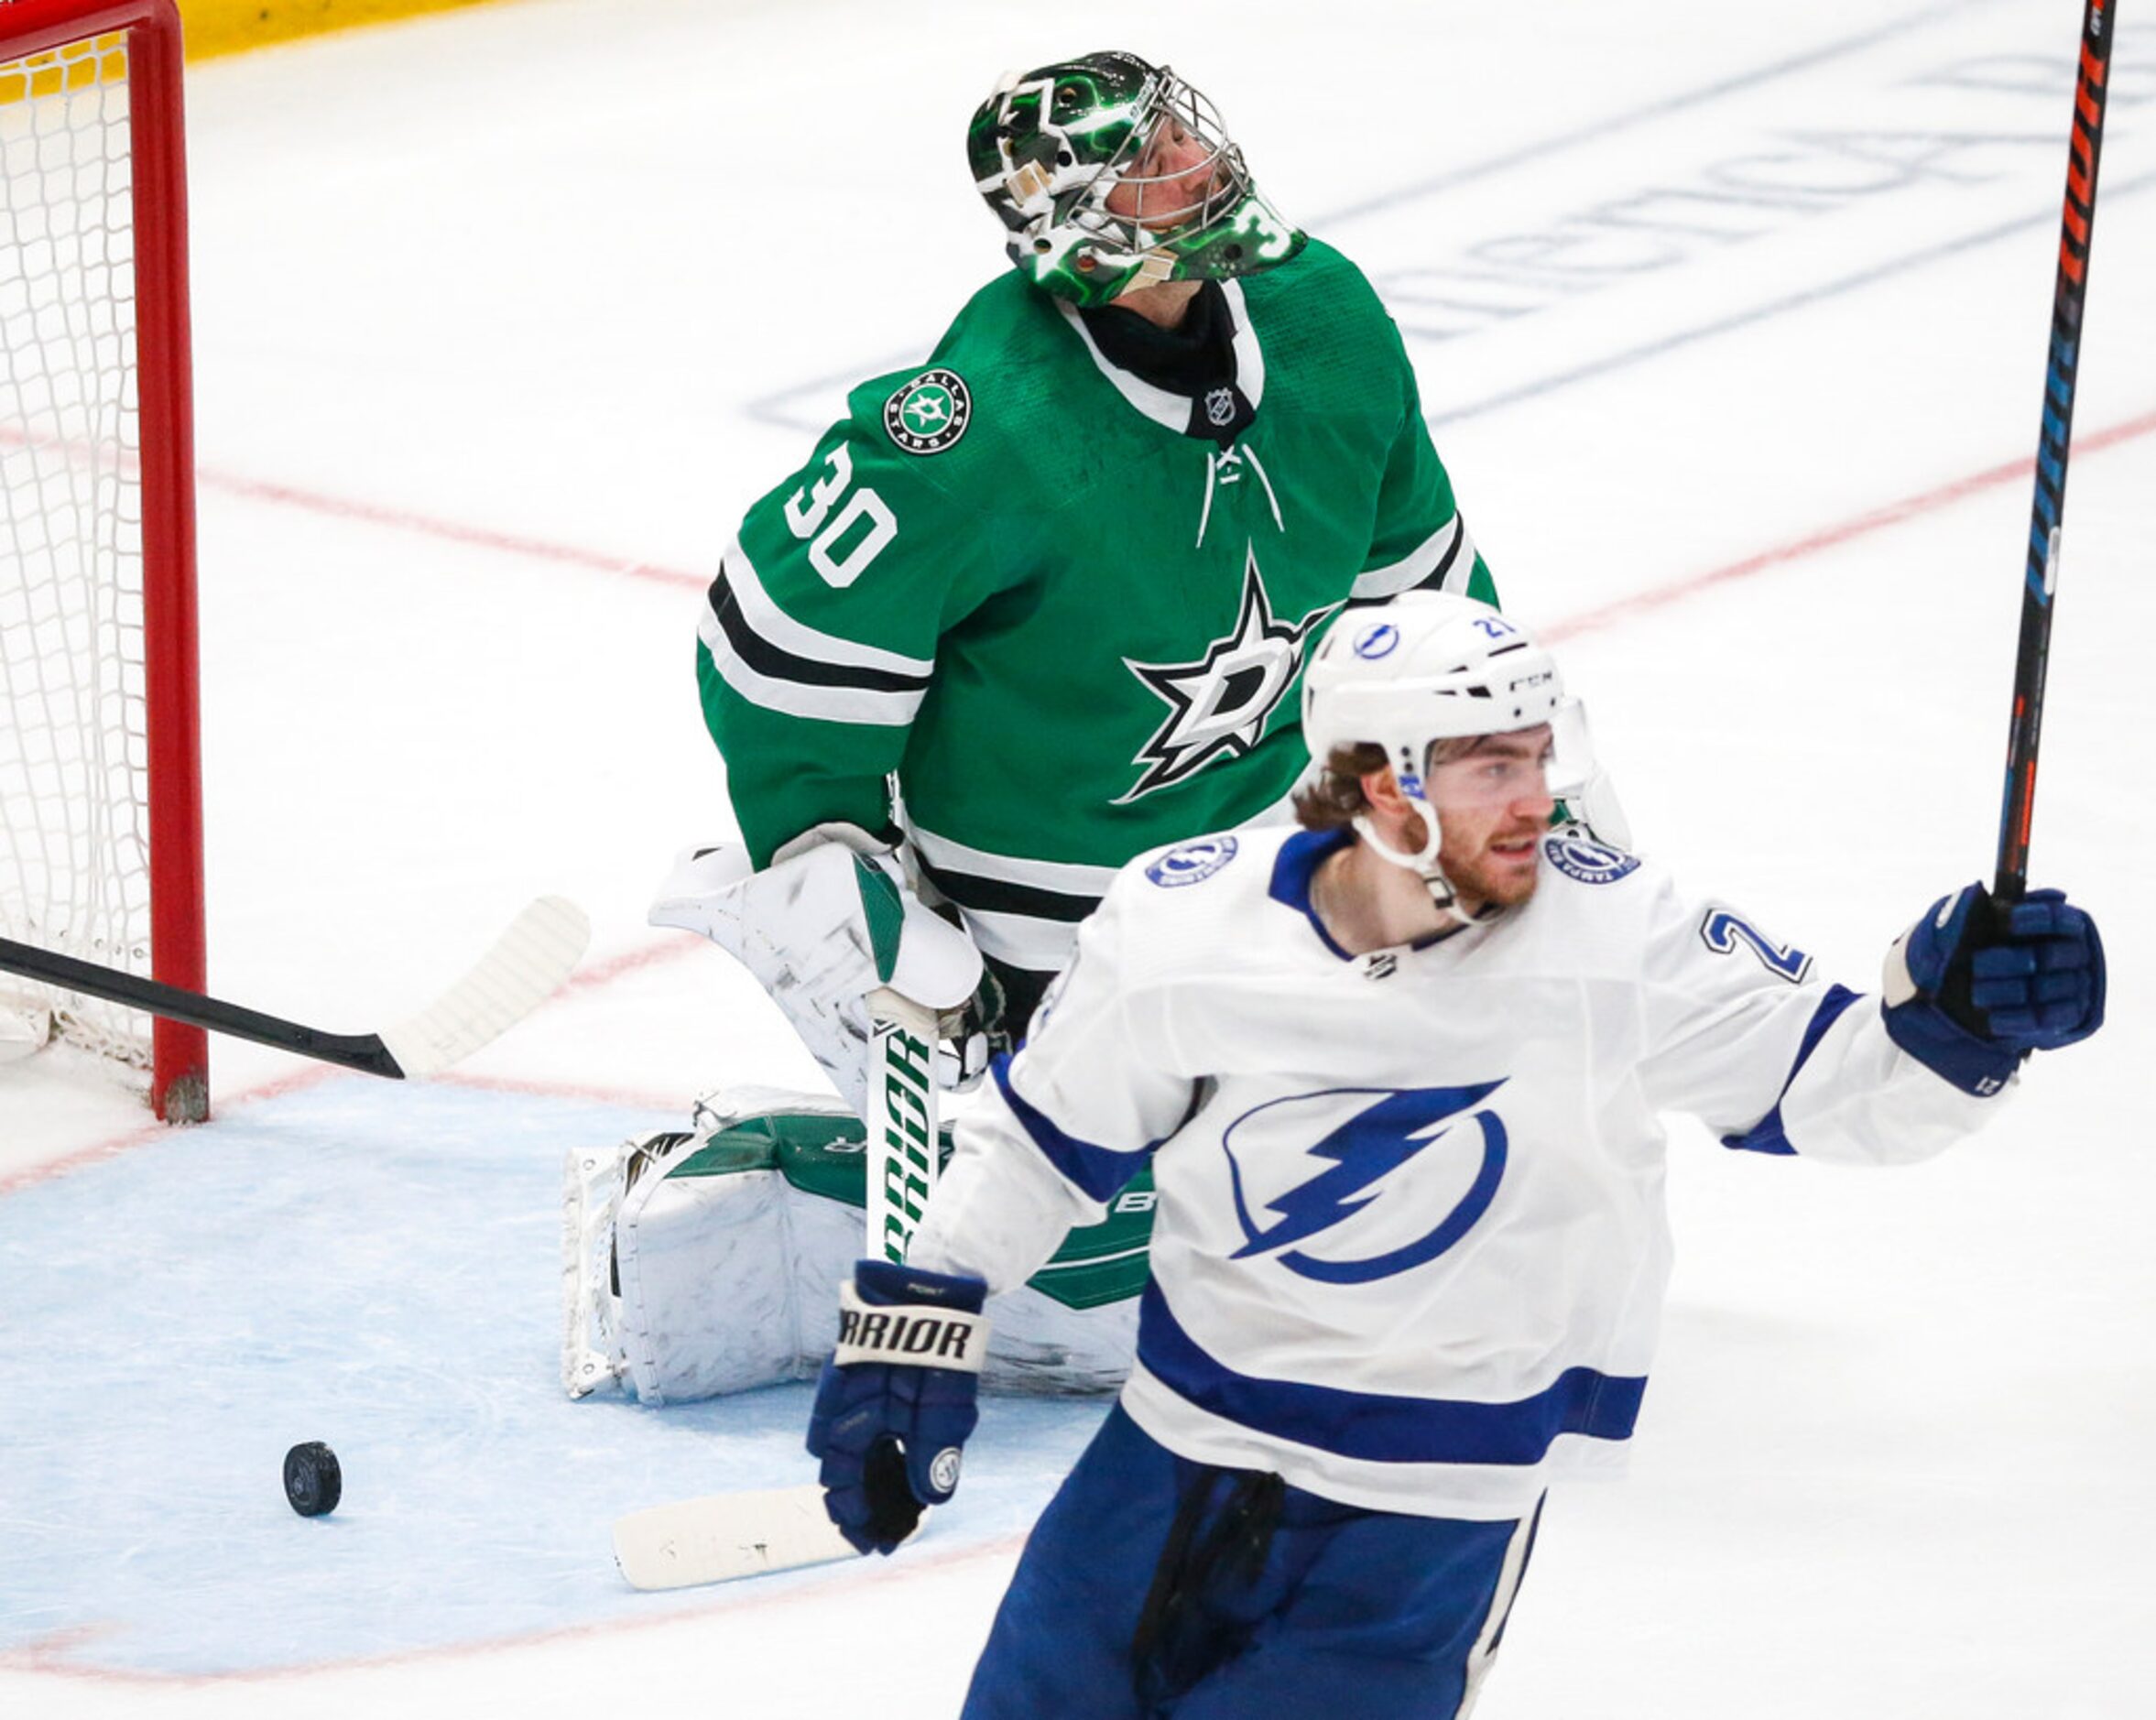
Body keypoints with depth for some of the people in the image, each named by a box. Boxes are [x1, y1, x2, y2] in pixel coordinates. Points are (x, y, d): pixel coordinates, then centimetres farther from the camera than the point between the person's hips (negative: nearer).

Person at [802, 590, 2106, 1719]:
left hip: (1441, 1503, -2)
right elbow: (1035, 1141, 2)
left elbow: (1835, 1087, -11)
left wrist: (1951, 1016, -31)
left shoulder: (1616, 935, -15)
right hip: (1185, 1440, 2)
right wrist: (910, 1335, -1)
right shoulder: (1182, 925, -12)